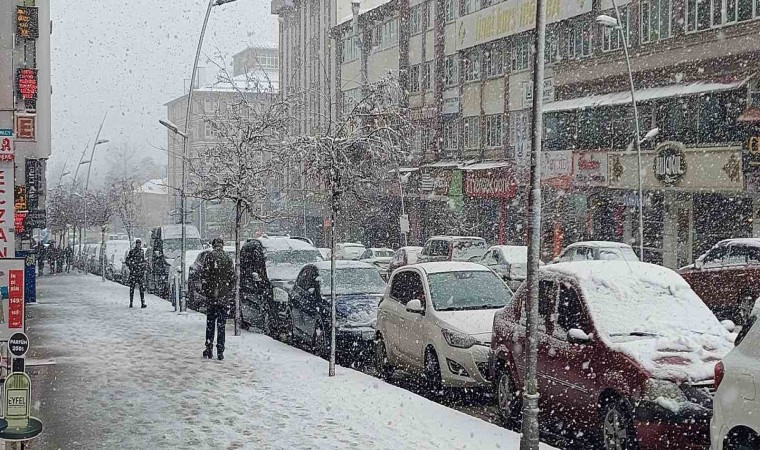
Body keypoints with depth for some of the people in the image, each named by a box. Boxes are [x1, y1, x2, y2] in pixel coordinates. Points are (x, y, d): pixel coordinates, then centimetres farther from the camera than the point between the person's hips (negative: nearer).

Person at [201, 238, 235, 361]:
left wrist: (205, 290, 4)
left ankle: (209, 349, 8)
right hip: (224, 296, 1)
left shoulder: (210, 257, -3)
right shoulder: (228, 259, 2)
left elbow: (204, 275, -5)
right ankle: (220, 351, 1)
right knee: (221, 324, 4)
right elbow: (232, 277, 3)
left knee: (210, 323, 10)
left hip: (211, 295, -1)